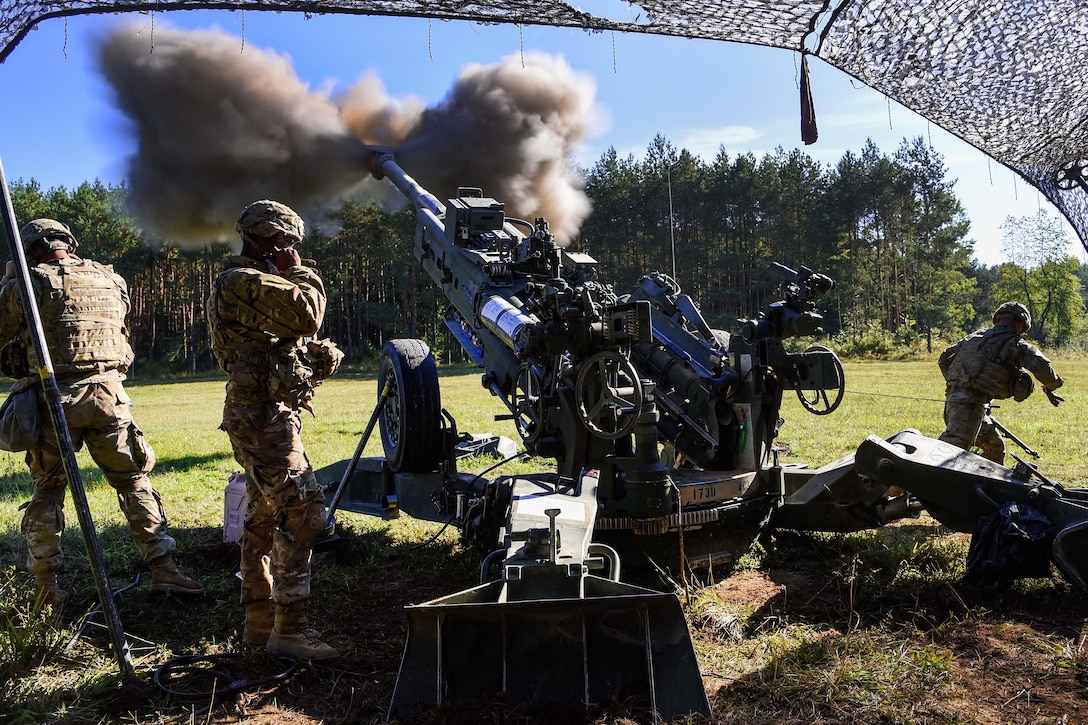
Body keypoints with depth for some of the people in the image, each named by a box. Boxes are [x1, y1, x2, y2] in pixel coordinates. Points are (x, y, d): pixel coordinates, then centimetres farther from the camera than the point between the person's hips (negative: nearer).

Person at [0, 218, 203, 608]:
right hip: (107, 394, 2)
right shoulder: (111, 279, 9)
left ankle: (46, 586, 14)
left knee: (47, 489, 12)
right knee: (134, 480, 10)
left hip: (54, 400, -1)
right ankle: (163, 568, 6)